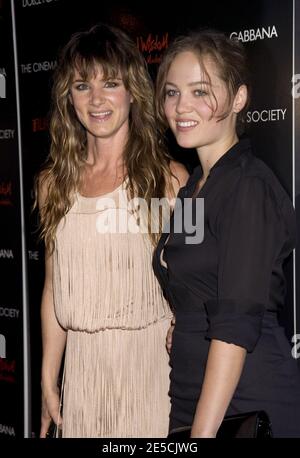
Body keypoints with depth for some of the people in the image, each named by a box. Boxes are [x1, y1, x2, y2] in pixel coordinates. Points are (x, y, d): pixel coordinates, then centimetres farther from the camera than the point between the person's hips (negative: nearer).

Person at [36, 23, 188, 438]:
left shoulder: (169, 178, -8)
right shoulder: (55, 183, 4)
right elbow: (55, 288, 9)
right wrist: (49, 382, 11)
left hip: (150, 358, -3)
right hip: (81, 363, 4)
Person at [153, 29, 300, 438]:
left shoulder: (249, 186, -15)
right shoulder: (196, 185, 11)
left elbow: (236, 325, -21)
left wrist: (203, 431, -23)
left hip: (247, 405, -8)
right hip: (194, 398, 8)